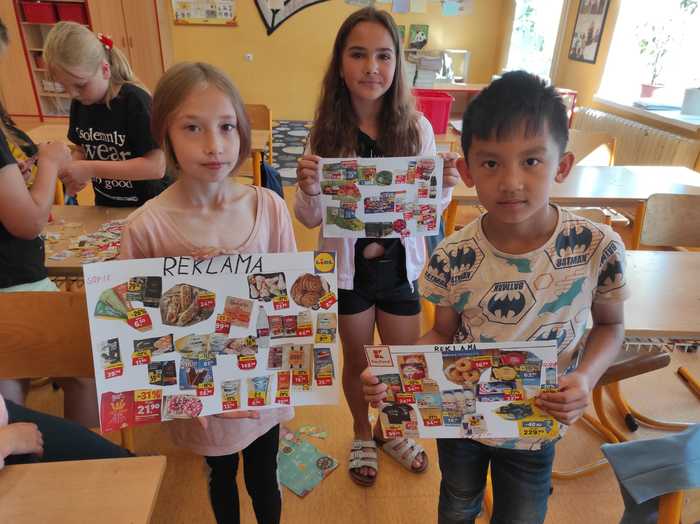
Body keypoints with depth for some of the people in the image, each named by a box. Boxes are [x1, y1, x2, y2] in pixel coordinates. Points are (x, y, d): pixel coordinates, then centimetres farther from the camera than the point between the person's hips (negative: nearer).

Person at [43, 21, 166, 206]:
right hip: (105, 206, 6)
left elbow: (156, 167, -25)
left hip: (146, 206, -5)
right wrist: (74, 170, -10)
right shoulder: (79, 103, -1)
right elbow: (82, 150, 12)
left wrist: (91, 169, -25)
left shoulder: (134, 101, -20)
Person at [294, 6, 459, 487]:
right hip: (348, 268, -1)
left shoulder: (416, 127, -9)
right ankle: (362, 435, 48)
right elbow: (311, 219, -6)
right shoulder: (327, 132, -10)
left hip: (400, 265, 1)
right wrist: (308, 189, -26)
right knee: (357, 362, 19)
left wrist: (444, 186, -22)